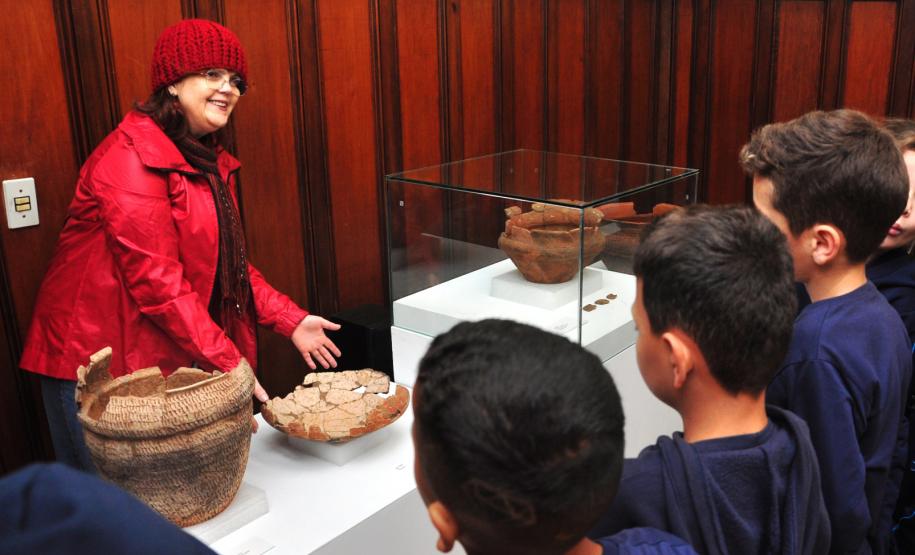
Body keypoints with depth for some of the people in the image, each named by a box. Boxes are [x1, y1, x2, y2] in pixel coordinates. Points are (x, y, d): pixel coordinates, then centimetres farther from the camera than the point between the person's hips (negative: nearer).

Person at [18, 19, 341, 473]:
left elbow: (228, 262, 11)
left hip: (170, 359, 8)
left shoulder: (207, 160, 11)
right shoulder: (132, 159, -18)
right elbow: (156, 281, -24)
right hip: (102, 366, -8)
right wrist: (229, 363, -23)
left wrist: (290, 320, 0)